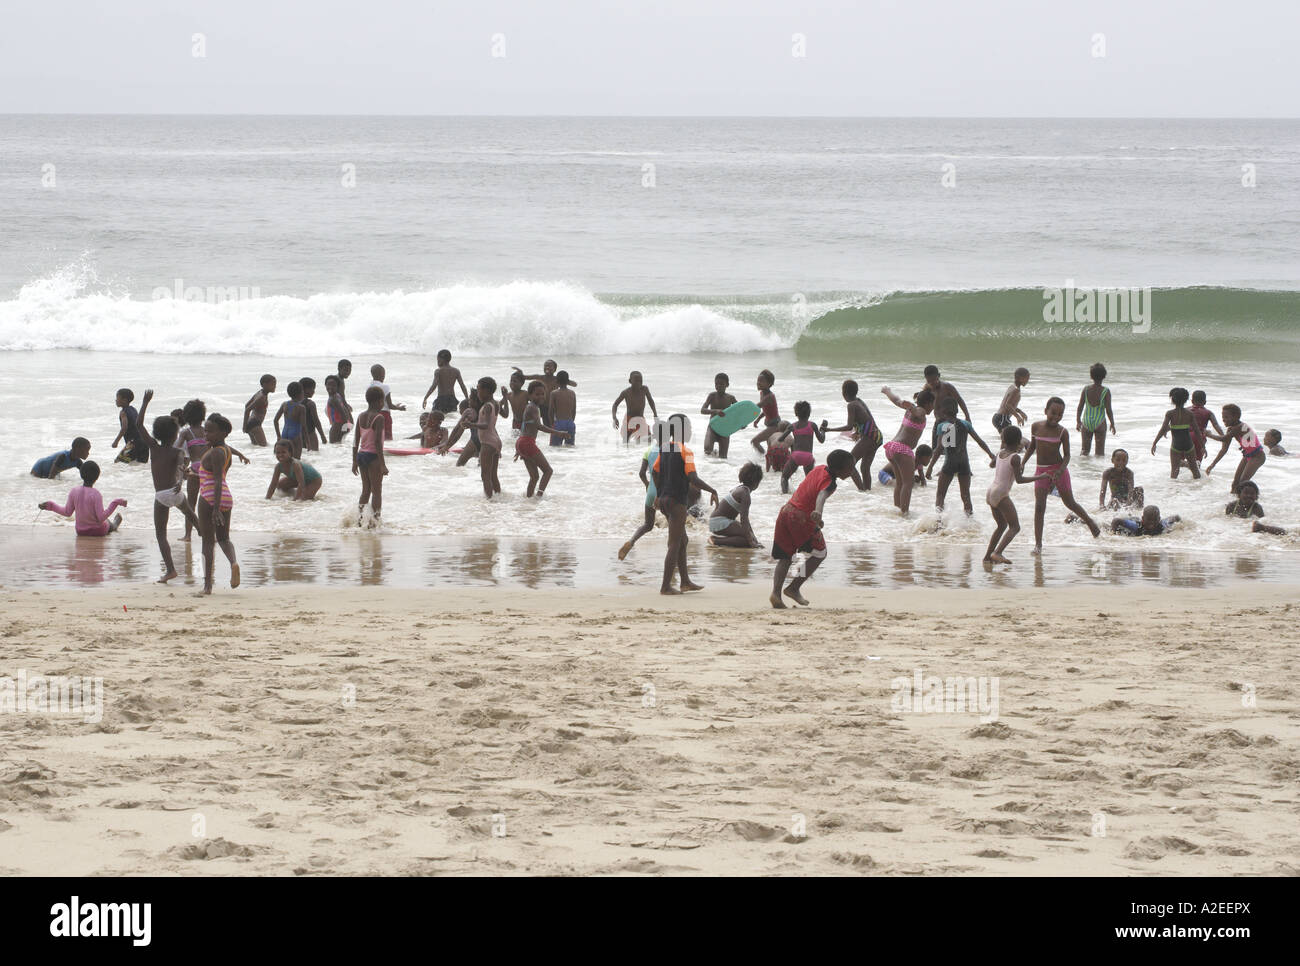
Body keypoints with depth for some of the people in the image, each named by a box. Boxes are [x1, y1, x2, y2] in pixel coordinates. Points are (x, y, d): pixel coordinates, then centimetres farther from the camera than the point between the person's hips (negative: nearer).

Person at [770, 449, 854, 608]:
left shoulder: (819, 469, 12)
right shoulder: (830, 483, -14)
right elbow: (822, 495, -36)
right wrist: (818, 511, -56)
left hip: (786, 510, 8)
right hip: (802, 518, -8)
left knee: (785, 557, 12)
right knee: (820, 553, 10)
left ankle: (776, 592, -5)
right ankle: (794, 588, 7)